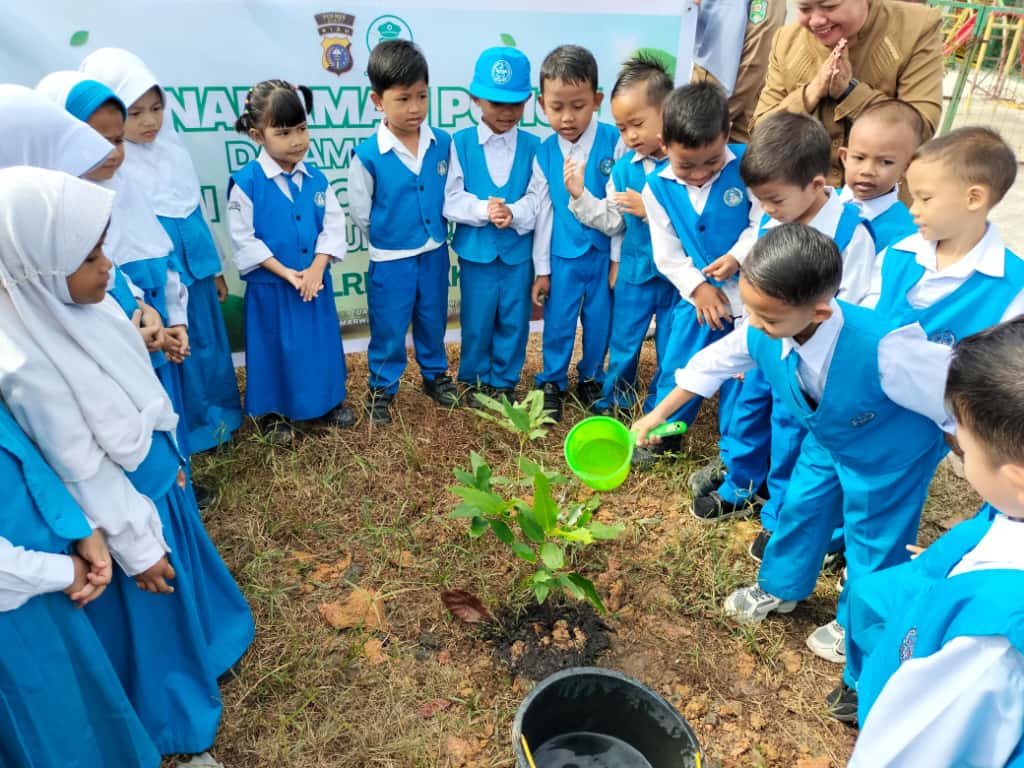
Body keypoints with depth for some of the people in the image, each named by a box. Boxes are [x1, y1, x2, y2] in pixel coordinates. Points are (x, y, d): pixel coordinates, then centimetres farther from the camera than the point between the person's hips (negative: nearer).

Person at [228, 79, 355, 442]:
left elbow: (334, 226, 0)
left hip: (317, 282, 4)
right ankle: (279, 413, 29)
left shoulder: (316, 179, 0)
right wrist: (286, 273, -17)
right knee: (277, 349, 10)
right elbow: (244, 239, -12)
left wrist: (316, 268, -13)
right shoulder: (245, 182, -12)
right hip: (270, 287, -3)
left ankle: (330, 401, 36)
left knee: (322, 342, 16)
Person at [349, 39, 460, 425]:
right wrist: (389, 239, 4)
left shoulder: (443, 143, -7)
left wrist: (436, 232, 9)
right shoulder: (367, 154, -17)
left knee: (433, 321, 20)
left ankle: (435, 374, 42)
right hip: (390, 259, -3)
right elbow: (359, 211, -5)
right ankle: (381, 389, 30)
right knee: (388, 330, 11)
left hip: (435, 253, 3)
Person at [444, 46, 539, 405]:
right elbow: (451, 198, -8)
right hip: (475, 248, -1)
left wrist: (513, 214, -26)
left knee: (514, 319, 11)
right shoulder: (460, 143, -4)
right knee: (476, 319, 11)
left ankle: (504, 381, 28)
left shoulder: (532, 146, -1)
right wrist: (483, 210, -23)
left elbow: (537, 198, -7)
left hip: (519, 248, 1)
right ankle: (476, 380, 30)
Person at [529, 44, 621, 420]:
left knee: (599, 319, 13)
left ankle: (591, 377, 35)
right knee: (558, 321, 10)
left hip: (606, 251, -1)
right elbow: (543, 212, 2)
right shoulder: (544, 153, -4)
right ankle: (552, 382, 29)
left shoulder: (613, 141, -11)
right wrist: (541, 269, 4)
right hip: (563, 254, 1)